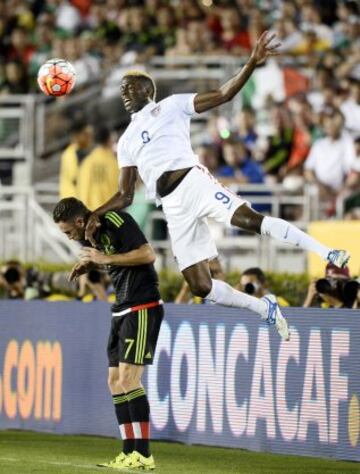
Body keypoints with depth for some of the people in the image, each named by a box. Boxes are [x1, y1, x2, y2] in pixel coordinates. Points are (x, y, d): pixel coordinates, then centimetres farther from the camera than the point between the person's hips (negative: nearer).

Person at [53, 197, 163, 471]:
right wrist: (88, 265, 7)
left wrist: (106, 258, -18)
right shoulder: (92, 234, 12)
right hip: (122, 310, 10)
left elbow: (148, 254, -20)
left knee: (128, 378, -15)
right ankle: (130, 453, 8)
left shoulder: (116, 221, -15)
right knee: (115, 381, 6)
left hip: (143, 307, -10)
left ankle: (143, 456, -15)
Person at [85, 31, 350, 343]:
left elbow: (222, 95, 5)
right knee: (201, 286, -6)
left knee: (248, 218, -29)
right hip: (173, 206, 4)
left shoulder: (170, 106, 15)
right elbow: (125, 196, 27)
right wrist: (97, 215, 10)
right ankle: (266, 309, 10)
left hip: (192, 180, -4)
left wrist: (252, 63, -8)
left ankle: (328, 255, -33)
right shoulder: (126, 141, 28)